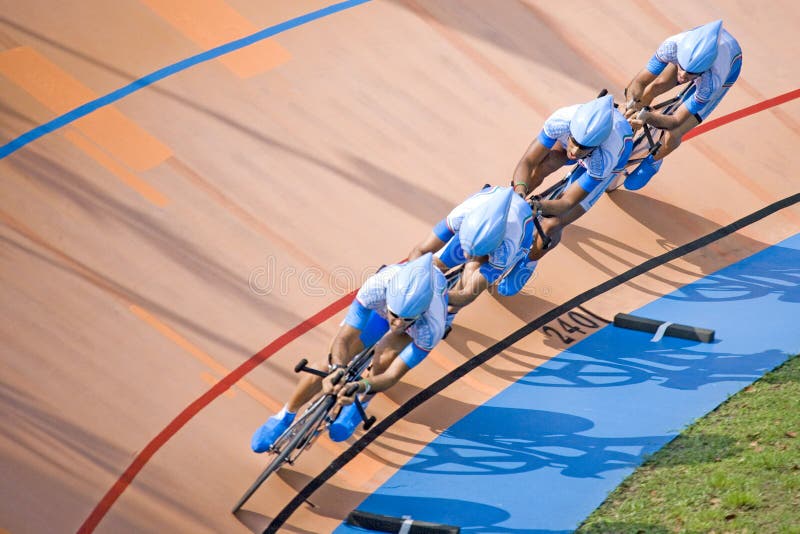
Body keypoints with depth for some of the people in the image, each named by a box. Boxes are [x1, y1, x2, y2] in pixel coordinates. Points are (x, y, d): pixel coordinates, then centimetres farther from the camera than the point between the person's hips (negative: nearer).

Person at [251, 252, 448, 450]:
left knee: (385, 357, -30)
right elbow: (343, 339, -35)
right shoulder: (377, 286, -43)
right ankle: (284, 417, 11)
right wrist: (337, 370, -56)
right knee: (332, 364, -11)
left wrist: (361, 387, -56)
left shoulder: (432, 327, -44)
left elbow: (393, 375, -37)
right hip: (379, 307, 1)